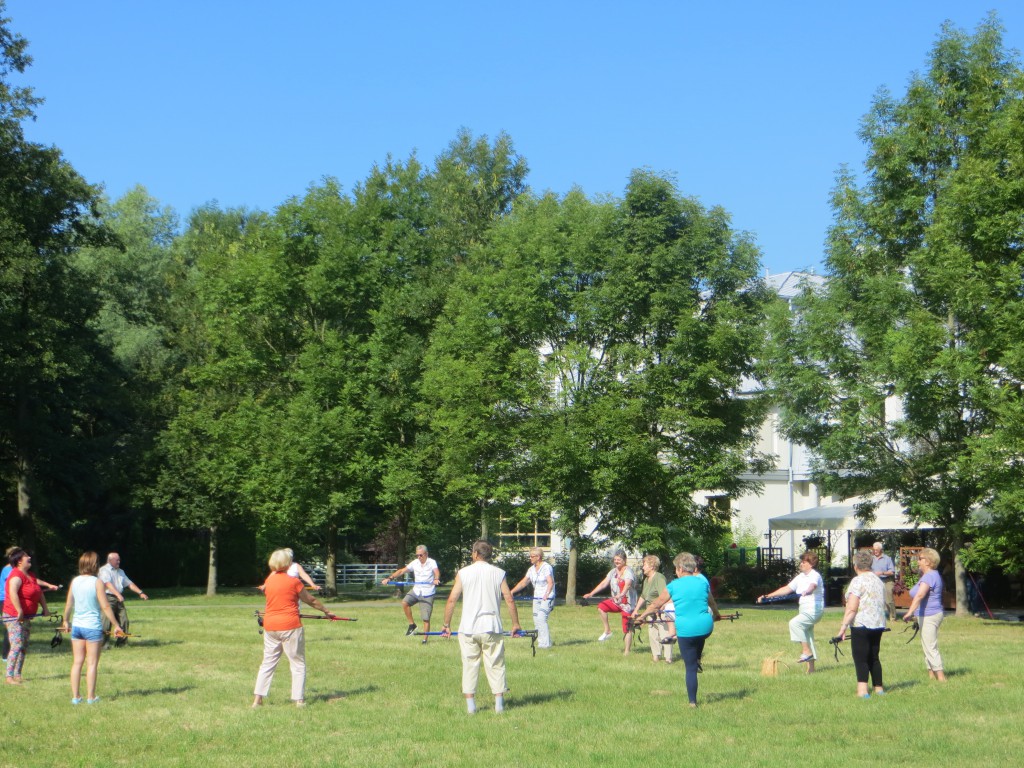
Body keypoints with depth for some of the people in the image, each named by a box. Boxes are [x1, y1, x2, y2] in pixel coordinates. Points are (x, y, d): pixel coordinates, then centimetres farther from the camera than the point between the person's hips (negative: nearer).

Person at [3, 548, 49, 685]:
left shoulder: (30, 575, 14)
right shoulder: (16, 576, -16)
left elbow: (39, 592, 26)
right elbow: (13, 593, -32)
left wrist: (45, 608, 18)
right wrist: (19, 611, -34)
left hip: (26, 617, 10)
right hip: (14, 617, -10)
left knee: (24, 647, 11)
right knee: (17, 645, -14)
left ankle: (17, 675, 18)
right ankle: (9, 677, -14)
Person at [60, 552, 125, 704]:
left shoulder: (75, 581, 3)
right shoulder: (97, 582, -11)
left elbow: (68, 604, 11)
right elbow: (105, 607, -12)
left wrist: (65, 621, 26)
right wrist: (116, 625, -6)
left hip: (76, 626, 5)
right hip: (93, 627, -5)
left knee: (77, 662, 10)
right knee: (92, 663, 2)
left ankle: (75, 696, 12)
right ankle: (90, 697, 6)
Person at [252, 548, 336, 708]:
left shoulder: (268, 580, 3)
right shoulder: (293, 582, -9)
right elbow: (311, 600, 1)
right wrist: (326, 611, 14)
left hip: (270, 625, 5)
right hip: (290, 626, -5)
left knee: (268, 662, 11)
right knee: (298, 663, 6)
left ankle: (258, 699, 6)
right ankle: (299, 699, 6)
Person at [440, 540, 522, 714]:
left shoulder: (463, 573, 1)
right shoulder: (498, 573, 3)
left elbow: (452, 599, -2)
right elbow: (509, 599, 0)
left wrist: (447, 624, 7)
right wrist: (516, 624, 10)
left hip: (468, 628, 0)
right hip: (491, 628, 0)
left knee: (470, 666, 6)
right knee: (495, 665, 7)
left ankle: (470, 705, 5)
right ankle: (499, 703, 4)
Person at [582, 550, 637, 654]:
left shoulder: (628, 572, -15)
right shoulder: (613, 571, 7)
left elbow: (627, 584, -33)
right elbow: (603, 583, 3)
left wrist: (621, 595, -53)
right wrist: (591, 593, -8)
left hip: (628, 604, -6)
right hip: (616, 602, 6)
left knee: (627, 629, -5)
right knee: (601, 606, -21)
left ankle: (627, 652, 3)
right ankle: (607, 631, -10)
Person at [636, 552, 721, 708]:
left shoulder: (674, 586, -2)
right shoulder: (703, 582, 7)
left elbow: (656, 604, 7)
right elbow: (712, 603, 25)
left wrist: (642, 616, 22)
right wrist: (716, 615, 46)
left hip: (686, 631, -3)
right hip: (706, 628, 3)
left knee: (690, 667, 6)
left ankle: (692, 702, 9)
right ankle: (698, 658, 37)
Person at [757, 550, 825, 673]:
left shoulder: (815, 576, -10)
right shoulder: (800, 577, 15)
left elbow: (813, 586, -32)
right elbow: (787, 589, 17)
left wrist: (807, 591, -56)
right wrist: (767, 596, 12)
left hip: (814, 610, -9)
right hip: (805, 611, 9)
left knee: (794, 623, -28)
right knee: (807, 638, 10)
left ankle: (806, 651, -23)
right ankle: (811, 667, 15)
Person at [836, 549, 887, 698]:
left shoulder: (857, 581, -11)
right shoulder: (878, 580, 14)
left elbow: (851, 609, -17)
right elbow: (883, 604, 22)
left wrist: (844, 626, -17)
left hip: (861, 625, -7)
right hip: (878, 624, 8)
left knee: (861, 659, -6)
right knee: (874, 657, 18)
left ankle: (862, 690, -17)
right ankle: (879, 688, 23)